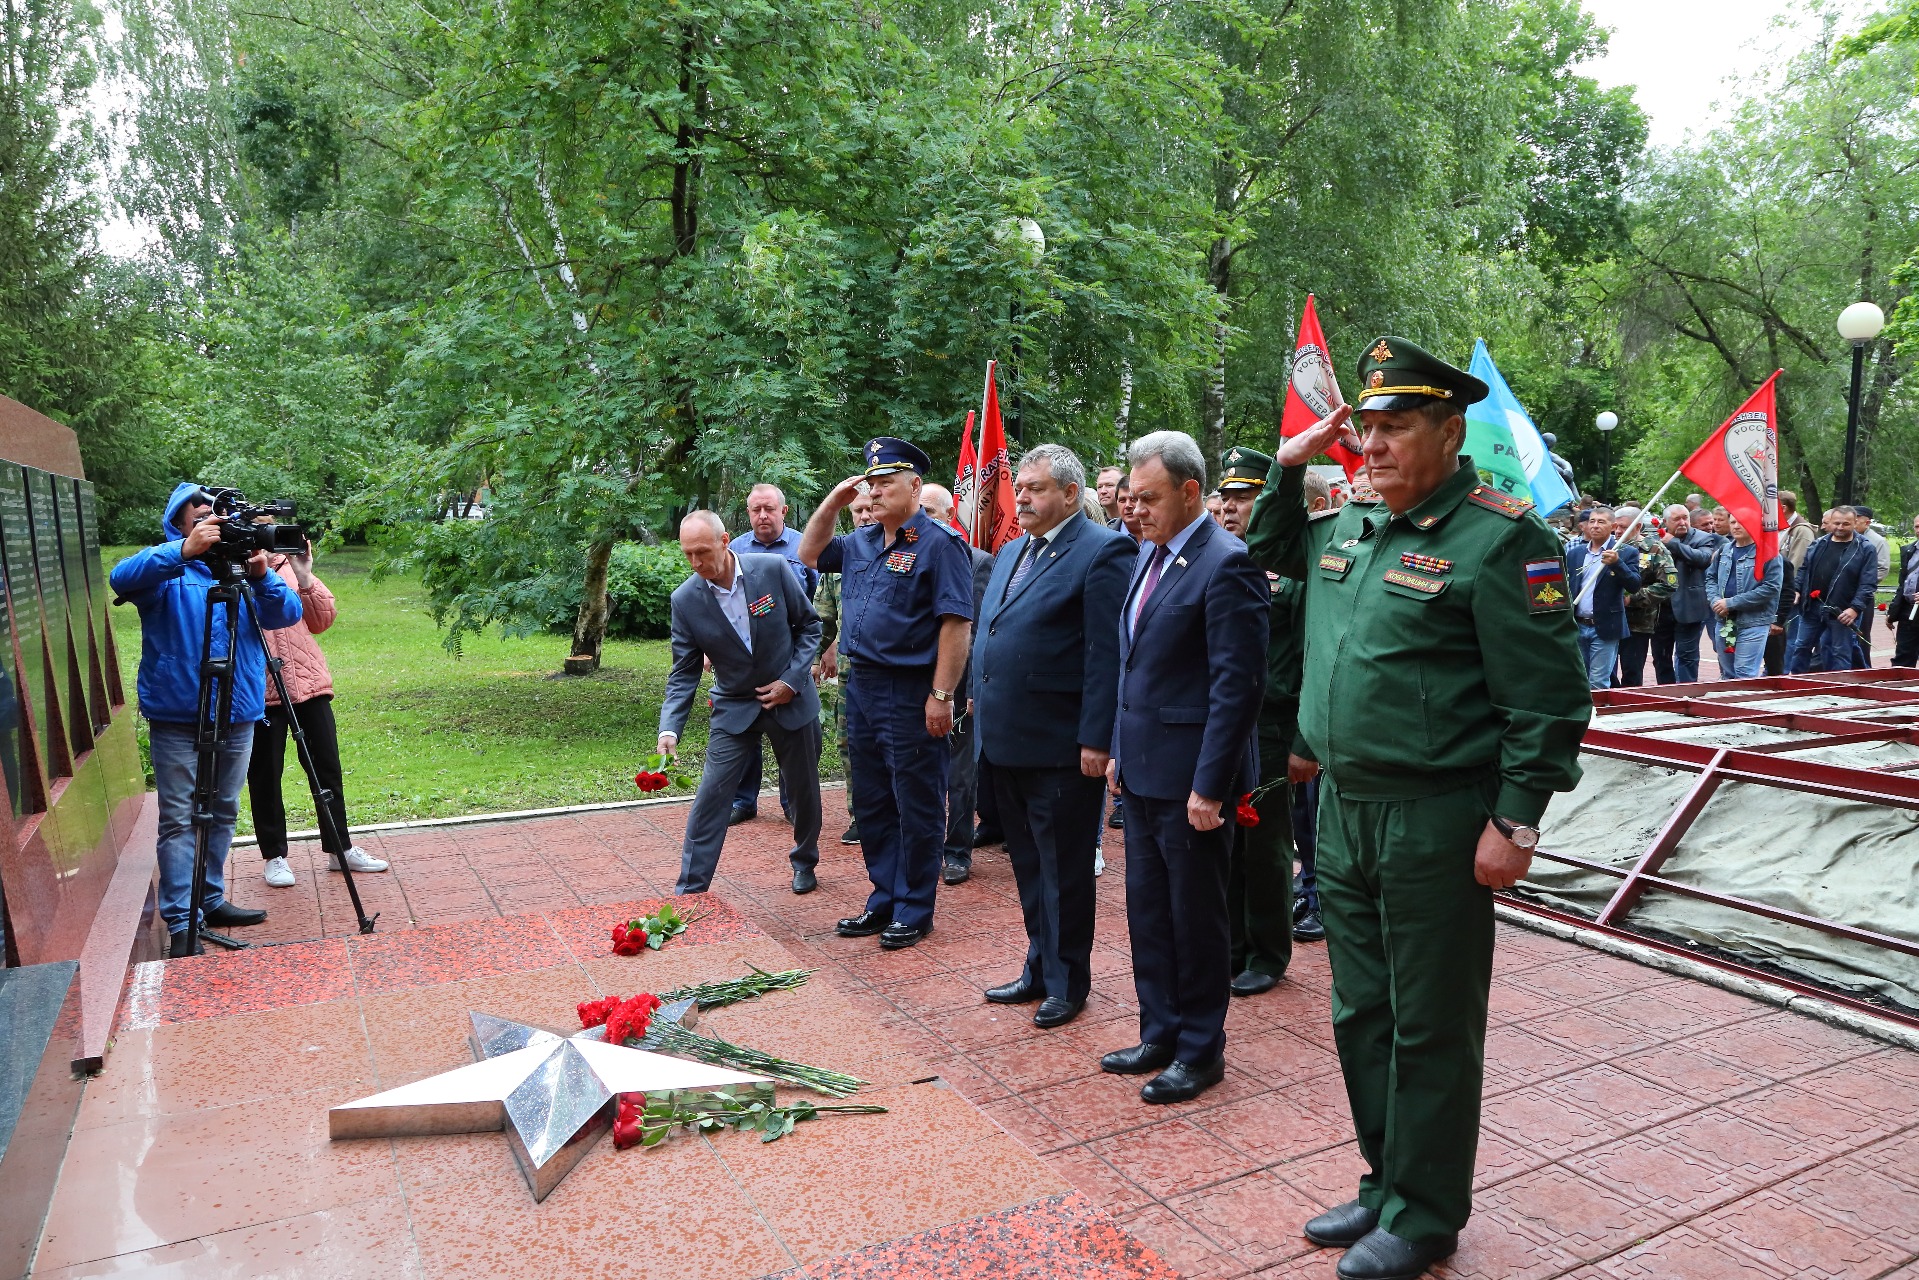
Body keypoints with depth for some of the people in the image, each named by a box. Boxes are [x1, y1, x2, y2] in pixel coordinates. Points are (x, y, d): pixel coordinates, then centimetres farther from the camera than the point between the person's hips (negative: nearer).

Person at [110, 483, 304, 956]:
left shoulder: (241, 566, 8)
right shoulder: (164, 568, -2)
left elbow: (287, 614, -4)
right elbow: (121, 579, -24)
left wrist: (262, 576, -23)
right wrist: (185, 551, -37)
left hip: (238, 715, 4)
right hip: (177, 717, -4)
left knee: (223, 813, 14)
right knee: (179, 820, -4)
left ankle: (211, 900, 27)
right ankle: (181, 924, 0)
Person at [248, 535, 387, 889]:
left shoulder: (286, 564, 10)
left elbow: (323, 620, 7)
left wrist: (304, 577, -6)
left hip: (310, 682, 4)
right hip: (260, 690, -4)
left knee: (327, 767, 9)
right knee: (265, 775, 5)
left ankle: (340, 848, 20)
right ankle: (274, 856, 19)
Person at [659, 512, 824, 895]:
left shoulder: (773, 568, -16)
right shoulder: (685, 599, -13)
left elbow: (809, 624, -4)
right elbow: (684, 672, -8)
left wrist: (793, 680, -12)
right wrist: (669, 728, -21)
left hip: (791, 700, 0)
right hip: (733, 706, 0)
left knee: (804, 791, 14)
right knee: (710, 796, -7)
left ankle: (805, 863, 39)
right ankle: (690, 889, 3)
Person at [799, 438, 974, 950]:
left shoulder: (938, 543, -12)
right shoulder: (861, 542, 12)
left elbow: (956, 623, -17)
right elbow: (809, 554, 25)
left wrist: (942, 695, -21)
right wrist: (832, 502, 11)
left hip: (911, 693, -8)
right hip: (862, 686, 8)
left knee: (916, 807, 4)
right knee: (871, 802, 16)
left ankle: (914, 910, 16)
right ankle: (884, 899, 29)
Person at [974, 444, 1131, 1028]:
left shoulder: (1102, 550, -11)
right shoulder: (1012, 551, 16)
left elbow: (1106, 652, -16)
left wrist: (1096, 739, -19)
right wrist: (980, 703, 14)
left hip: (1060, 746, -8)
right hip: (1005, 740, 8)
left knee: (1063, 869, 5)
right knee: (1028, 865, 18)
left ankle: (1068, 982, 21)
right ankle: (1039, 970, 31)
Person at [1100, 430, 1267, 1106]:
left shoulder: (1226, 563, -16)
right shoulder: (1149, 554, 11)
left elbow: (1237, 684, -20)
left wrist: (1209, 787, -20)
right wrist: (1119, 750, 15)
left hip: (1191, 778, -8)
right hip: (1142, 772, 8)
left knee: (1196, 917, 7)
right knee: (1148, 914, 17)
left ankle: (1200, 1051, 24)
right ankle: (1159, 1035, 32)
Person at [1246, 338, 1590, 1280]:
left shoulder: (1500, 538, -13)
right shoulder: (1350, 529, 10)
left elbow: (1548, 696, -14)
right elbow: (1271, 549, 30)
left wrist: (1515, 822, -17)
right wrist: (1288, 467, 14)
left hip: (1436, 823, -7)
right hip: (1343, 811, 8)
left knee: (1430, 1027, 7)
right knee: (1362, 1016, 18)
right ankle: (1386, 1183, 36)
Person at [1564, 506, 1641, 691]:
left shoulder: (1626, 552, -1)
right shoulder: (1574, 553, 11)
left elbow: (1634, 586, -11)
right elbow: (1565, 586, 12)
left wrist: (1616, 563, -25)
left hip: (1604, 629, -4)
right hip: (1576, 626, 4)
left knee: (1598, 684, -4)